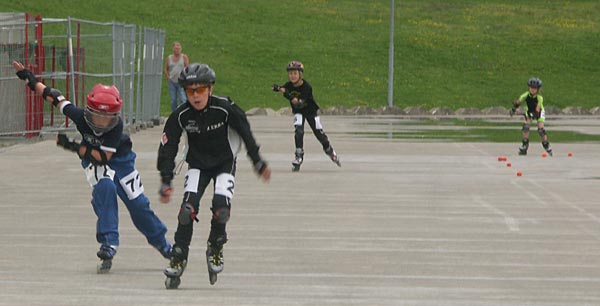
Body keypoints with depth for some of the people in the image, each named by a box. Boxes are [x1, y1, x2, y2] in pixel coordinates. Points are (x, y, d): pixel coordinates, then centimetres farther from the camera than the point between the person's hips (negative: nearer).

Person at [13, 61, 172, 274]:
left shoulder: (116, 126, -33)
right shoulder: (81, 116, -26)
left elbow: (103, 156, -32)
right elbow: (54, 97, -16)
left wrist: (74, 147, -35)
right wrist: (29, 79, -21)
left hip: (120, 160, -1)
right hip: (94, 162, 1)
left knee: (138, 204, 2)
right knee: (105, 188, -31)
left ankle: (162, 243, 28)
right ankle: (108, 244, -31)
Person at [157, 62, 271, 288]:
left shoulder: (226, 109, -21)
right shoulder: (180, 116, -16)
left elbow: (246, 134, -6)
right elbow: (167, 148, -9)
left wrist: (258, 163, 0)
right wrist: (166, 182, -15)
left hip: (224, 164, -1)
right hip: (197, 165, 1)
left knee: (221, 206, -22)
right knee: (188, 206, -19)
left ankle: (215, 249, 5)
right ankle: (178, 258, -11)